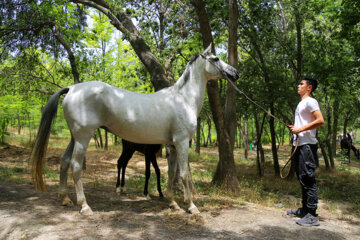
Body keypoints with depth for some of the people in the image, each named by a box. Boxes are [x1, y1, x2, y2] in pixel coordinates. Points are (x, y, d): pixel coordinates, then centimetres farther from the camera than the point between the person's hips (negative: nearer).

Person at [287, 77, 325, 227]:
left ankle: (312, 215, -5)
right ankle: (305, 209, 25)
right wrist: (295, 128, 10)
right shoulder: (301, 103, 21)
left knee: (308, 179, -10)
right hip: (299, 144, 10)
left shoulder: (310, 101, -8)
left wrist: (300, 129, -19)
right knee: (302, 178, 15)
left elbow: (320, 120, -20)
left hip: (307, 144, -10)